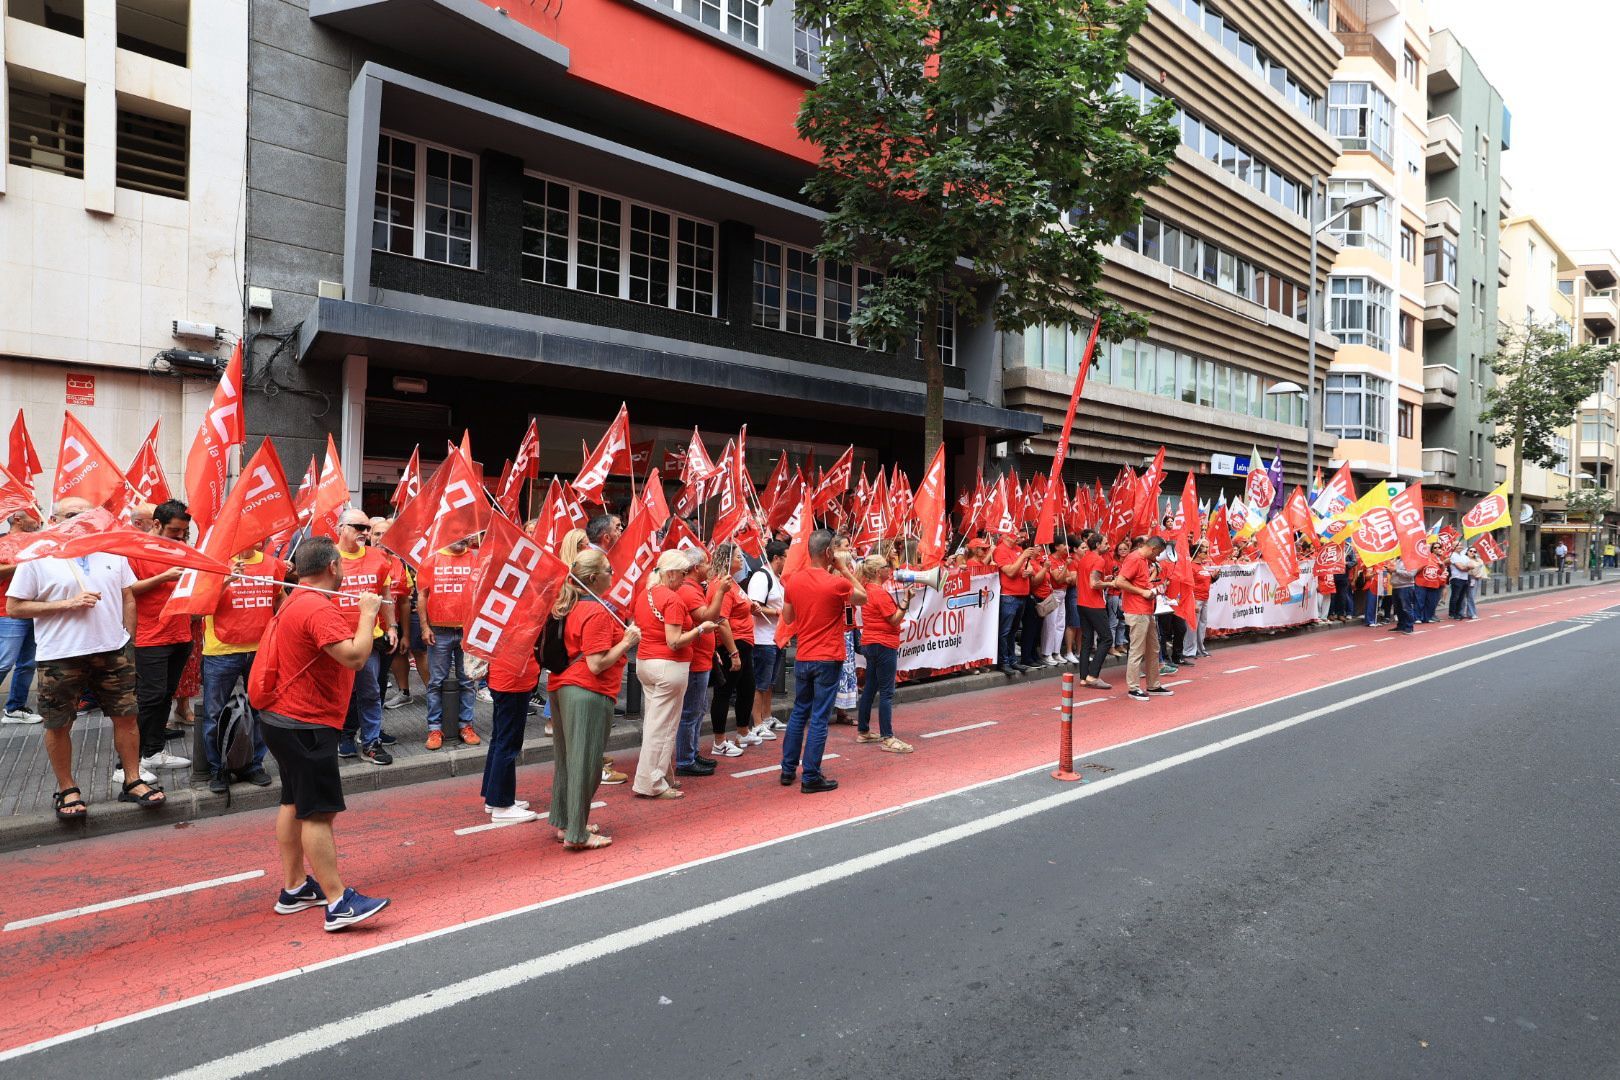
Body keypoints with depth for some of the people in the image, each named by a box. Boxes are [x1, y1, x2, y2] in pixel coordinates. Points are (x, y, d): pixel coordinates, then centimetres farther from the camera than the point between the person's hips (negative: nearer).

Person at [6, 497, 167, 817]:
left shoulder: (111, 551, 7)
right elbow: (13, 608, -5)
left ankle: (133, 781, 19)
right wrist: (67, 604, -16)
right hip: (60, 658, -3)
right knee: (58, 726, 8)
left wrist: (128, 641, 8)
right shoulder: (37, 557, -4)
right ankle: (67, 790, 24)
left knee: (126, 717, 7)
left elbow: (128, 597, 13)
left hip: (113, 652, 3)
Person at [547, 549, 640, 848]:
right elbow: (597, 664, -21)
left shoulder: (569, 606, 9)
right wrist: (626, 642, -13)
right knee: (586, 764, 0)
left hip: (563, 688, 9)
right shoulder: (598, 612, -18)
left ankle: (563, 822, 29)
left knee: (567, 758, 18)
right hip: (589, 693, -9)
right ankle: (577, 834, 8)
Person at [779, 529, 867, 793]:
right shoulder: (837, 583, -14)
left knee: (799, 713, 18)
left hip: (802, 659, 5)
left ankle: (788, 770, 24)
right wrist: (845, 570, 6)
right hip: (828, 660, -5)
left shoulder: (794, 581, 0)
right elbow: (863, 597, 4)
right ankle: (811, 778, 5)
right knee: (819, 718, 1)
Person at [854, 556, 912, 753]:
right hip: (883, 645, -10)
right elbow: (895, 620, -15)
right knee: (886, 692, -7)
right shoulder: (880, 593, -18)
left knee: (869, 688, 15)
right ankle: (887, 738, -5)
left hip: (871, 644, 10)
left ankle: (863, 731, 23)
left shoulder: (869, 590, 11)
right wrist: (906, 601, -14)